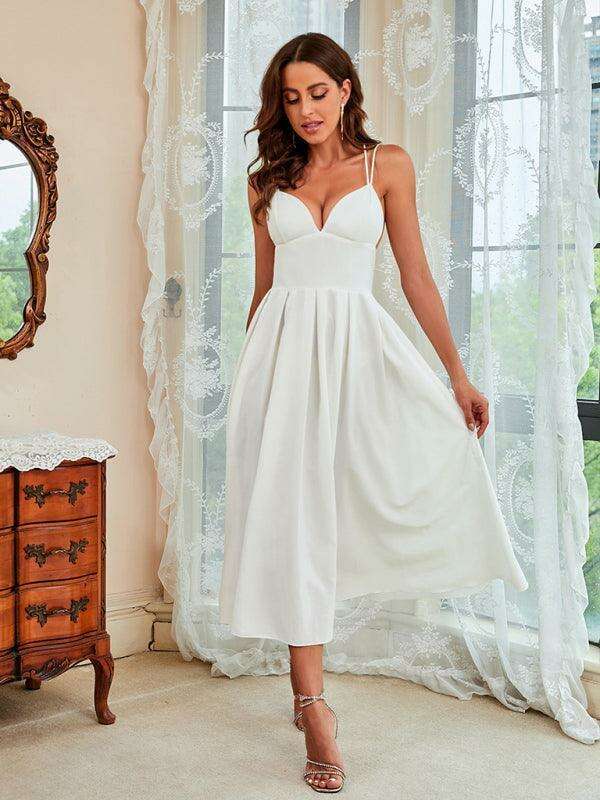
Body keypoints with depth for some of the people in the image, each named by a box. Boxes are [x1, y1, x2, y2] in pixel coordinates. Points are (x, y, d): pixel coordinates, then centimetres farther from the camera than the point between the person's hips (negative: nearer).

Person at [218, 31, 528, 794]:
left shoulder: (387, 165, 6)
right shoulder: (268, 182, 11)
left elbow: (416, 276, 5)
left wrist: (458, 375, 0)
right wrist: (252, 373, 16)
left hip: (358, 345, 0)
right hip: (283, 350, 1)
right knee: (292, 515, -5)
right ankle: (313, 703, 2)